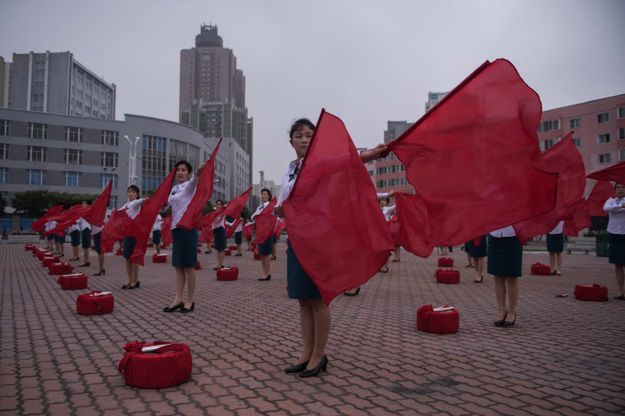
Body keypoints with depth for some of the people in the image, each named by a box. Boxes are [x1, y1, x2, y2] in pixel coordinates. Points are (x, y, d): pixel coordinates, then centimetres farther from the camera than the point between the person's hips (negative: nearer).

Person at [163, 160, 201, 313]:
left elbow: (194, 180, -31)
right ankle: (178, 299, 13)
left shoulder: (190, 185, -7)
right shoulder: (174, 188, 16)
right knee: (178, 266, 8)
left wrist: (198, 174, -53)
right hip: (176, 228, 8)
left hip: (188, 227, -8)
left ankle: (190, 300, 7)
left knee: (188, 265, -2)